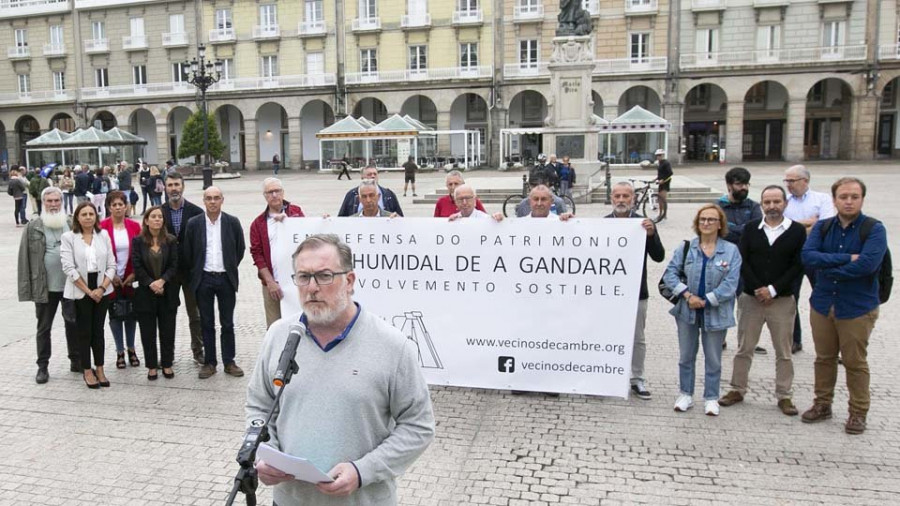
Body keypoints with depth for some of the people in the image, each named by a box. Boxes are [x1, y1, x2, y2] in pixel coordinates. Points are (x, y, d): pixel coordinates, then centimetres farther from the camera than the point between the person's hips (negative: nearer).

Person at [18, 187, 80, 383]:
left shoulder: (72, 225, 2)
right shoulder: (33, 227, -2)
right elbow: (25, 257, -2)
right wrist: (27, 287, -7)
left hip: (71, 285, 1)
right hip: (44, 287, -1)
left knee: (73, 324, 12)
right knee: (44, 328, 9)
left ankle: (76, 361, 26)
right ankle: (42, 366, 20)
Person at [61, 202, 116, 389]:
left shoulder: (103, 235, 4)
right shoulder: (68, 237, -4)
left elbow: (111, 265, 2)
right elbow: (69, 268, -10)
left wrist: (101, 288, -9)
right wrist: (88, 291, -11)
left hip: (102, 290, 2)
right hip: (80, 292, -2)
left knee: (98, 330, 9)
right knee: (84, 332, 5)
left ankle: (100, 369, 18)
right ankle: (87, 371, 15)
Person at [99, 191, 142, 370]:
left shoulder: (135, 226, 1)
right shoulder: (101, 227, -7)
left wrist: (134, 274, -5)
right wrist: (110, 275, -8)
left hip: (131, 278, 2)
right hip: (110, 279, -2)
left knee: (131, 313, 8)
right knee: (115, 314, 7)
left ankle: (131, 349, 24)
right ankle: (120, 352, 19)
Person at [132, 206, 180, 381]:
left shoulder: (171, 241, 2)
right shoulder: (138, 241, 0)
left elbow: (174, 265, -3)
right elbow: (137, 266, -5)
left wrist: (162, 280, -17)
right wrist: (151, 283, -15)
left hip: (168, 293, 1)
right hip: (145, 294, -1)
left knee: (167, 330, 6)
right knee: (148, 332, 5)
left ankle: (167, 364, 18)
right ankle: (152, 366, 16)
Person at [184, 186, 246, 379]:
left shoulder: (232, 222, -1)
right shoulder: (194, 224, -1)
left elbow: (240, 249, 7)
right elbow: (187, 253, 5)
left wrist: (230, 269, 8)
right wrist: (196, 272, 6)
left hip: (226, 278, 0)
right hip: (203, 279, 0)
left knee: (227, 323, 7)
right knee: (207, 323, 7)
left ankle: (229, 362, 17)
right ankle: (209, 362, 17)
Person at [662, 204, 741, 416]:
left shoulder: (731, 251, -4)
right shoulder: (686, 247, 2)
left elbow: (730, 284, -11)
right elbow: (670, 274, -3)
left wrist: (706, 301, -16)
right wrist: (687, 295, -15)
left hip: (715, 313, -2)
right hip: (687, 311, 2)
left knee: (713, 359, 9)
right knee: (686, 356, 12)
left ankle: (711, 398, 23)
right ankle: (685, 395, 26)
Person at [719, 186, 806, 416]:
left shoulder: (797, 231, -1)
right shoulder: (751, 229, 4)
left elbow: (798, 265, -6)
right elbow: (743, 262, -1)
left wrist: (773, 289, -13)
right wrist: (757, 289, -11)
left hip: (782, 300, -1)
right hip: (751, 299, 1)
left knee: (783, 352, 7)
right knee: (744, 348, 9)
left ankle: (784, 396, 19)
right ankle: (738, 390, 20)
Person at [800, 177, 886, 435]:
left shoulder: (874, 229, -9)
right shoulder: (822, 227, 3)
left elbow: (867, 264, -24)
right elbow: (808, 256, -12)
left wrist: (828, 268, -14)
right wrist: (846, 259, -20)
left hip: (857, 307, -4)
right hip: (822, 304, 4)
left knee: (855, 362, 7)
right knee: (824, 358, 15)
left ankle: (858, 413, 22)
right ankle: (822, 405, 30)